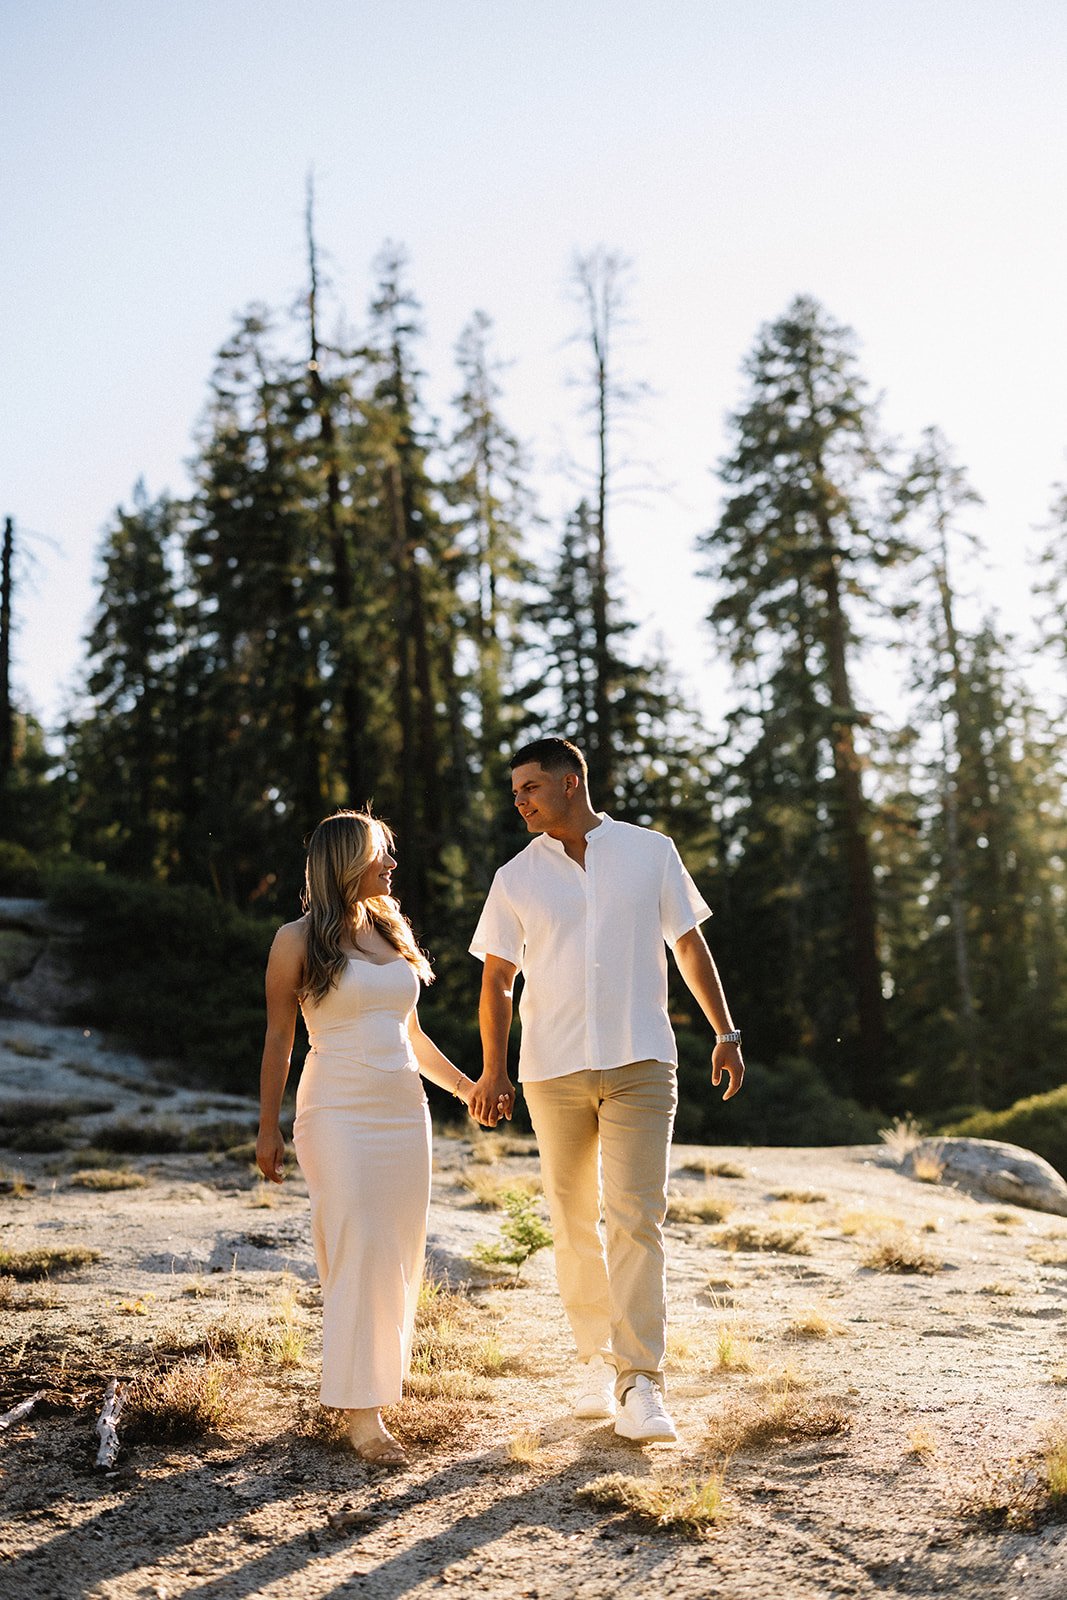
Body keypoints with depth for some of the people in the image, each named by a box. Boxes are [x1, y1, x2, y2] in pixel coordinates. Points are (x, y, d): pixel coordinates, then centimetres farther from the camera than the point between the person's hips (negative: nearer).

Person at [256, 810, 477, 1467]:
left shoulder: (393, 933, 15)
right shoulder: (299, 941, -2)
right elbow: (278, 1039, 1)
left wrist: (465, 1086, 17)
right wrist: (269, 1128, -1)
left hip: (405, 1109, 6)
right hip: (338, 1110, -6)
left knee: (401, 1250, 6)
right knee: (359, 1249, -10)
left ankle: (386, 1364, 22)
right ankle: (362, 1407, -6)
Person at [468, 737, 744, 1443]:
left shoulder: (651, 852, 4)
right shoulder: (517, 877, 6)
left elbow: (689, 942, 10)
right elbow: (498, 979, 9)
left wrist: (726, 1031, 6)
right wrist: (494, 1068, -1)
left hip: (640, 1065, -2)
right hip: (553, 1069, 2)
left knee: (635, 1219, -9)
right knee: (574, 1222, 8)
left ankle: (640, 1385, -5)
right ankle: (596, 1362, 24)